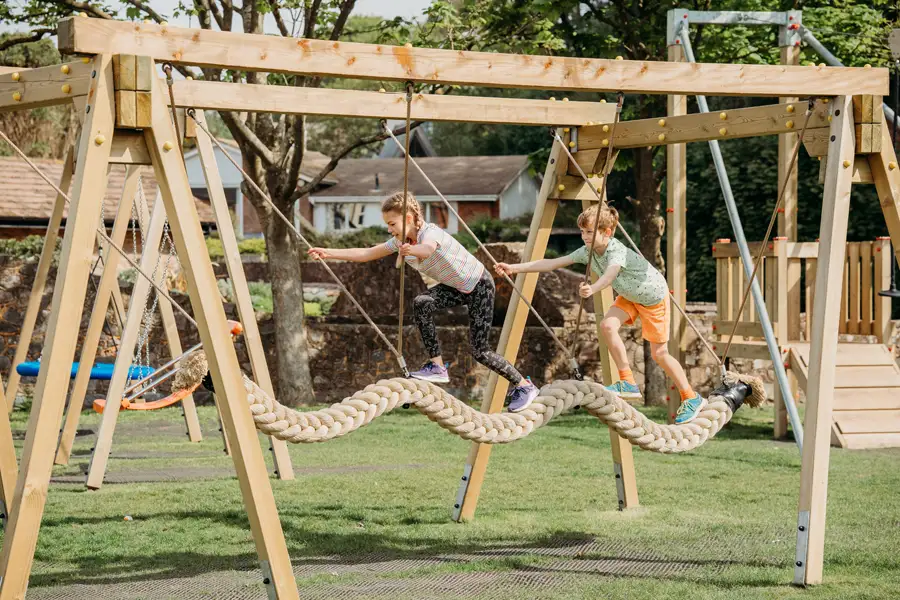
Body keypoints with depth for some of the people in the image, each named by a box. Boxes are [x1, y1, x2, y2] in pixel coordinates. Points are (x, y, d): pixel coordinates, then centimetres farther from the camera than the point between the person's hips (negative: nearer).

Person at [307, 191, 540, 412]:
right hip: (455, 287, 7)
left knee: (480, 350, -9)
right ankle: (437, 366, -14)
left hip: (479, 285, -7)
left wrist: (412, 250, -77)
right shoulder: (401, 241, -6)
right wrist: (328, 252, -12)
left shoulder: (430, 232, -29)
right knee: (421, 303, -21)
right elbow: (367, 254, -5)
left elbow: (428, 249, -54)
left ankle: (524, 386, 11)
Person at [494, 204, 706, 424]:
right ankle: (628, 383, -8)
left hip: (653, 296, -7)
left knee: (659, 354, -4)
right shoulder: (588, 252, -15)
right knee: (608, 324, -18)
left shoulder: (617, 252, -36)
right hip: (629, 296, 7)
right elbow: (553, 263, -15)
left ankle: (692, 399, 15)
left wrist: (592, 289, -79)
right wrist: (515, 268, -21)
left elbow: (609, 275, -58)